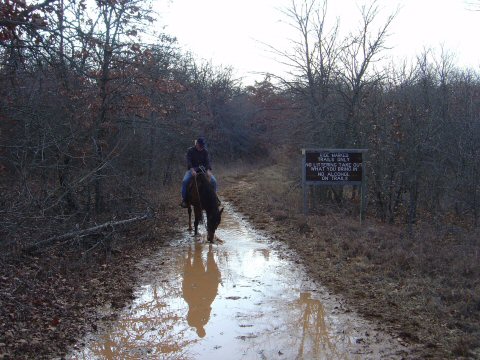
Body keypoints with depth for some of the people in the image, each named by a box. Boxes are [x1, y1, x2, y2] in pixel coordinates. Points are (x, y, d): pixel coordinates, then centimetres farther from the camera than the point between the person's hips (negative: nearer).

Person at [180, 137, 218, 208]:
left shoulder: (205, 152, 5)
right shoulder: (190, 150, -2)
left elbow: (207, 162, -6)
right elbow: (189, 161, -15)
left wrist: (208, 170, -26)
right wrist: (192, 170, -33)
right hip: (192, 169, -2)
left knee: (213, 181, -19)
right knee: (185, 181, -30)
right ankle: (184, 200, -20)